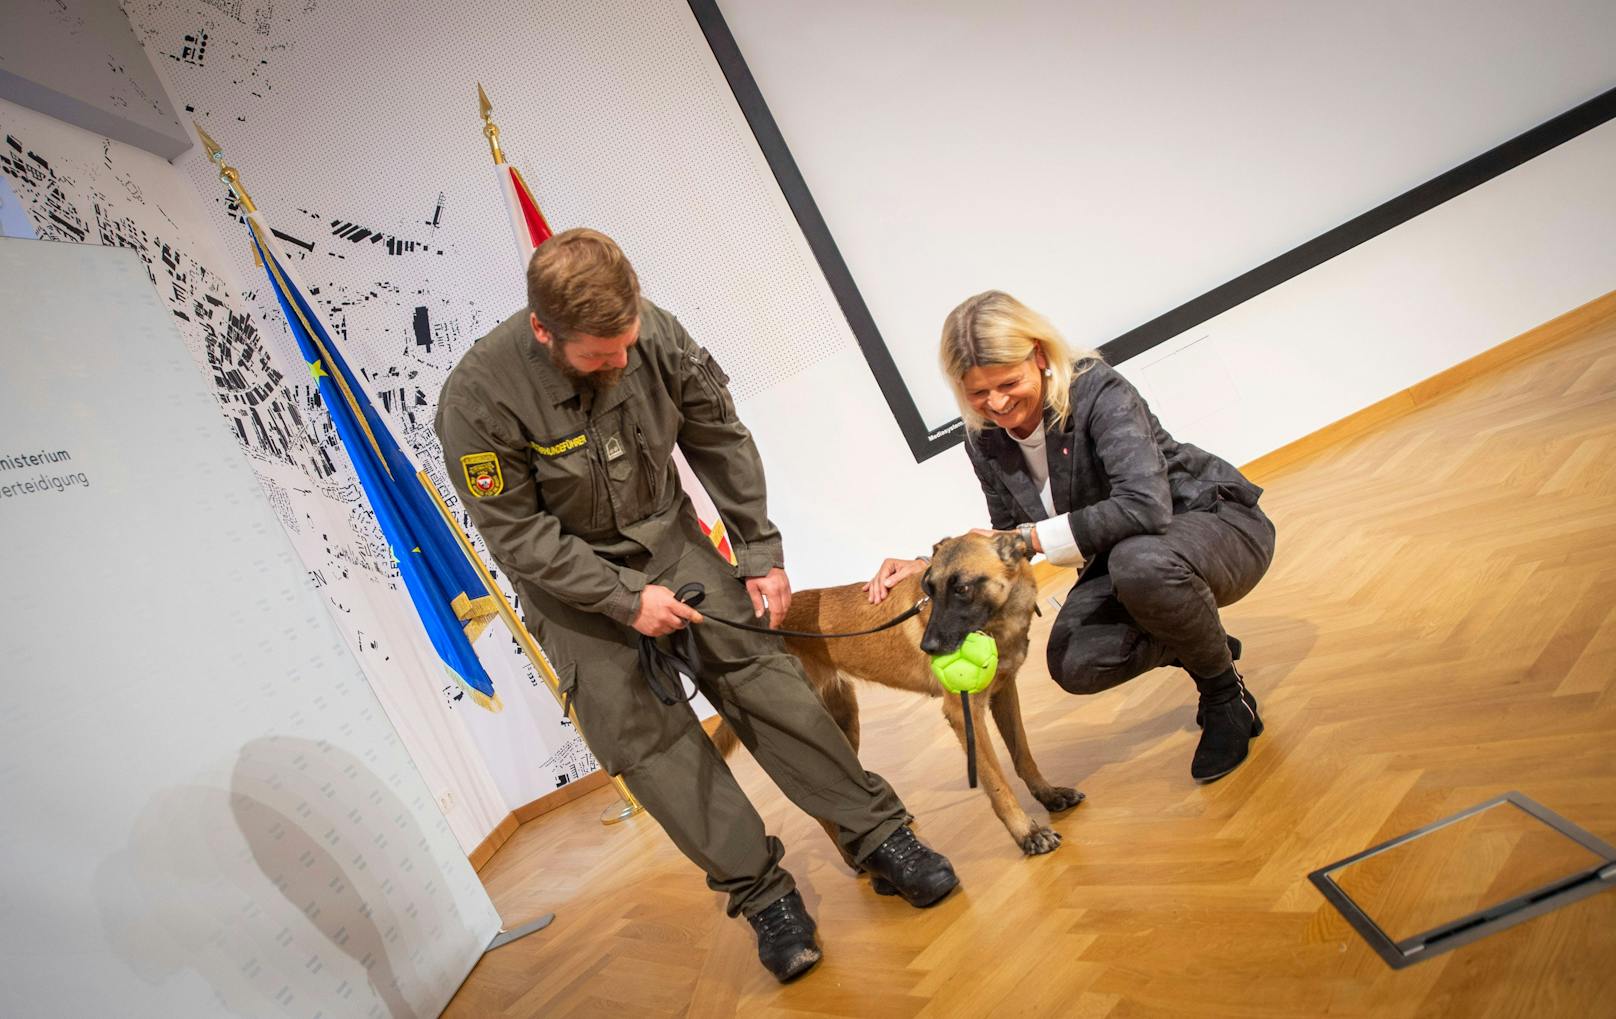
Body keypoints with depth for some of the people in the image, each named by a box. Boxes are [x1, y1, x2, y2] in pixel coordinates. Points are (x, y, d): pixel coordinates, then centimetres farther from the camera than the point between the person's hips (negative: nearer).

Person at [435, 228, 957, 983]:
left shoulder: (657, 334, -17)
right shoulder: (478, 398, -25)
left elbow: (721, 440, -5)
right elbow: (516, 533, -18)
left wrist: (760, 552, -5)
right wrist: (625, 598, -21)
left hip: (668, 538, 2)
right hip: (569, 579, -2)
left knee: (762, 678, -4)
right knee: (645, 739, -6)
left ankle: (881, 840, 5)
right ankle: (762, 894, 7)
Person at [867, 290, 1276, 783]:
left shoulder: (1096, 390, -26)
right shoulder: (986, 441, -8)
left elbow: (1145, 506, -39)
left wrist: (1032, 536, -34)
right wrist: (930, 566, -9)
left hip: (1216, 520, -5)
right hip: (1120, 554, 6)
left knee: (1142, 564, -40)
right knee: (1073, 665, -20)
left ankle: (1227, 694, -9)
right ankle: (1202, 647, 11)